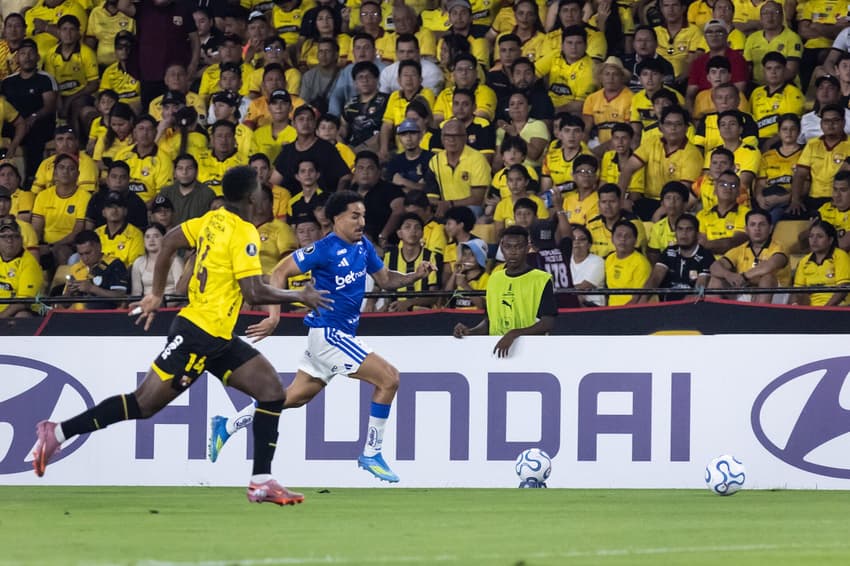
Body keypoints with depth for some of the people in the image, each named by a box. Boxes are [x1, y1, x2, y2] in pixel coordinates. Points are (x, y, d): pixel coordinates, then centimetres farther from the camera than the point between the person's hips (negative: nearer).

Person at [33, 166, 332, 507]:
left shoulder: (213, 220, 8)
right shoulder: (244, 234, -17)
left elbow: (169, 242, 13)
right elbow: (254, 292, -22)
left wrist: (157, 294, 19)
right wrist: (299, 297, -9)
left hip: (218, 339, 10)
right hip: (199, 336, -10)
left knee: (271, 392, 4)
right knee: (145, 403, -6)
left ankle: (261, 482, 1)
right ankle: (58, 433, 0)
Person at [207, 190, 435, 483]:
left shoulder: (363, 246, 7)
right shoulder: (325, 249, -16)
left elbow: (385, 279, 18)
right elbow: (280, 272, -13)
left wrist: (416, 275, 0)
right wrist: (274, 316, -19)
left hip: (341, 334, 9)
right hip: (328, 333, -9)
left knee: (294, 397, 16)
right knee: (389, 377, -14)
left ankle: (226, 426, 27)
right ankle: (371, 454, -6)